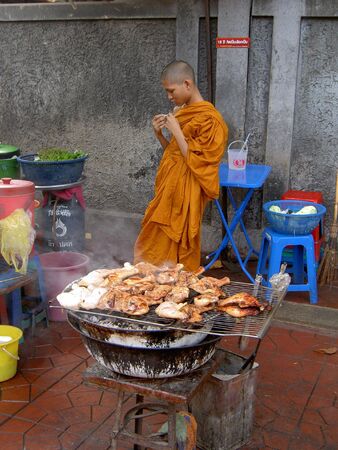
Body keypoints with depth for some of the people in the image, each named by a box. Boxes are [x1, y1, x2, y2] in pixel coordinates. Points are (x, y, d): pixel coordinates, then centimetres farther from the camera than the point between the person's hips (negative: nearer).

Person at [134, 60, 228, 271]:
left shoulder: (209, 119, -15)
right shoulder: (181, 111, 10)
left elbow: (196, 163, -18)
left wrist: (176, 131, -17)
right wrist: (159, 134, 1)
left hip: (185, 196, -8)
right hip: (169, 190, 8)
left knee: (175, 252, 3)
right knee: (156, 249, 16)